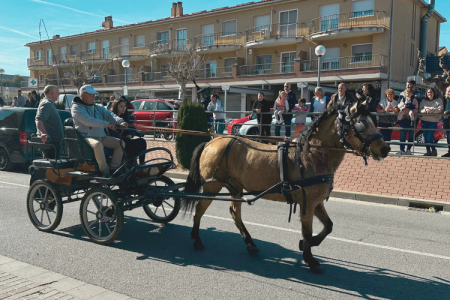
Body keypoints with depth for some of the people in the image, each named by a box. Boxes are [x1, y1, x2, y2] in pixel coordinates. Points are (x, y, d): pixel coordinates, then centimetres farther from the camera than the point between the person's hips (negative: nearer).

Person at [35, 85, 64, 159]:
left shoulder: (50, 104, 22)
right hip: (50, 141, -11)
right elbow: (39, 120, -27)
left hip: (53, 141, 11)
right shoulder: (46, 104, -13)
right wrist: (43, 133, -44)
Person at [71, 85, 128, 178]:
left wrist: (121, 121, -18)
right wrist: (106, 124, -26)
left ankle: (114, 168, -6)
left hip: (102, 137, 7)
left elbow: (109, 114, 3)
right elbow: (88, 121, -20)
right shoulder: (76, 108, -4)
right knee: (98, 144, -37)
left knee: (120, 143, -7)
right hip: (86, 137, -7)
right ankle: (104, 170, -25)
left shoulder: (98, 107, 19)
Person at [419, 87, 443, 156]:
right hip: (424, 121, 3)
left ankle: (434, 150, 7)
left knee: (429, 137, -11)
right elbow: (420, 110, 1)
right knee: (426, 137, 5)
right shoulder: (423, 101, 10)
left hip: (433, 121, -3)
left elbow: (440, 110, -7)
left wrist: (432, 110, -21)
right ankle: (428, 151, 16)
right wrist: (426, 110, -19)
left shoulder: (438, 100, 4)